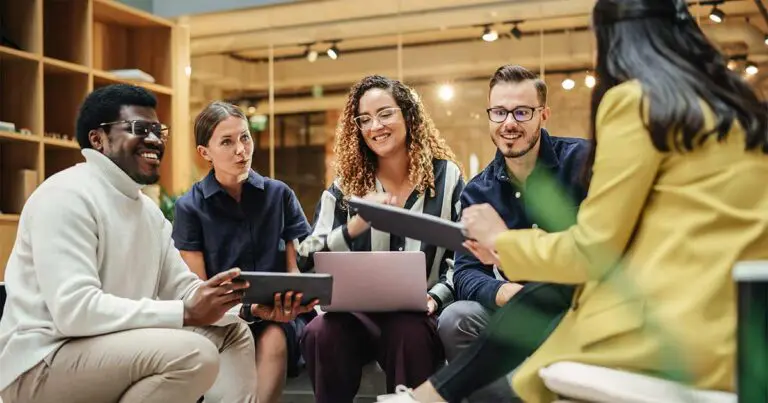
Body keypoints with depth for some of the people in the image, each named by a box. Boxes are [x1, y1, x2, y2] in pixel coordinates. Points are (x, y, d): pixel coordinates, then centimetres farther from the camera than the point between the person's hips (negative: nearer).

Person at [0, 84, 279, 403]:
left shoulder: (149, 209, 13)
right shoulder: (65, 196, -16)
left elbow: (184, 289, 10)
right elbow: (74, 309, -27)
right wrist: (186, 313, -29)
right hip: (43, 363, -9)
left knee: (233, 332, 8)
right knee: (193, 352, -27)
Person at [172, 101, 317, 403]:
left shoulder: (279, 194, 5)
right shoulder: (190, 207, -1)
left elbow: (297, 267, 5)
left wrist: (297, 297, -20)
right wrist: (251, 308, -23)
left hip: (280, 316, 1)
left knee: (272, 339, -32)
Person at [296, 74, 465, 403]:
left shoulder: (446, 177, 4)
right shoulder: (347, 185, 7)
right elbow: (308, 260, -1)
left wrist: (435, 297, -16)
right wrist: (354, 226, -19)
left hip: (420, 315, -1)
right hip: (358, 312, 2)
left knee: (409, 335, -36)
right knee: (320, 333, -31)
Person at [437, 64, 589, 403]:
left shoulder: (581, 159, -4)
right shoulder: (478, 191, 5)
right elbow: (466, 273, -3)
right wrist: (503, 293, -29)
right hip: (526, 310, 4)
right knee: (455, 320, -23)